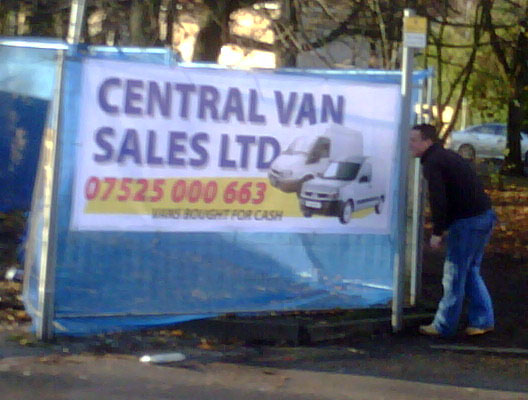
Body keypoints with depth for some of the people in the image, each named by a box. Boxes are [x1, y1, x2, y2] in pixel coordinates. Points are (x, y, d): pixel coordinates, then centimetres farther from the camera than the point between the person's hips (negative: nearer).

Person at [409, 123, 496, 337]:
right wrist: (445, 227, 23)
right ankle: (483, 320, 19)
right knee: (470, 271, 19)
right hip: (484, 215, 10)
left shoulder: (432, 163, -11)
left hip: (468, 221, -10)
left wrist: (438, 232, -14)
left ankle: (444, 326, 5)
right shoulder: (448, 157, 20)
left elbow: (438, 200, -19)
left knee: (454, 274, -2)